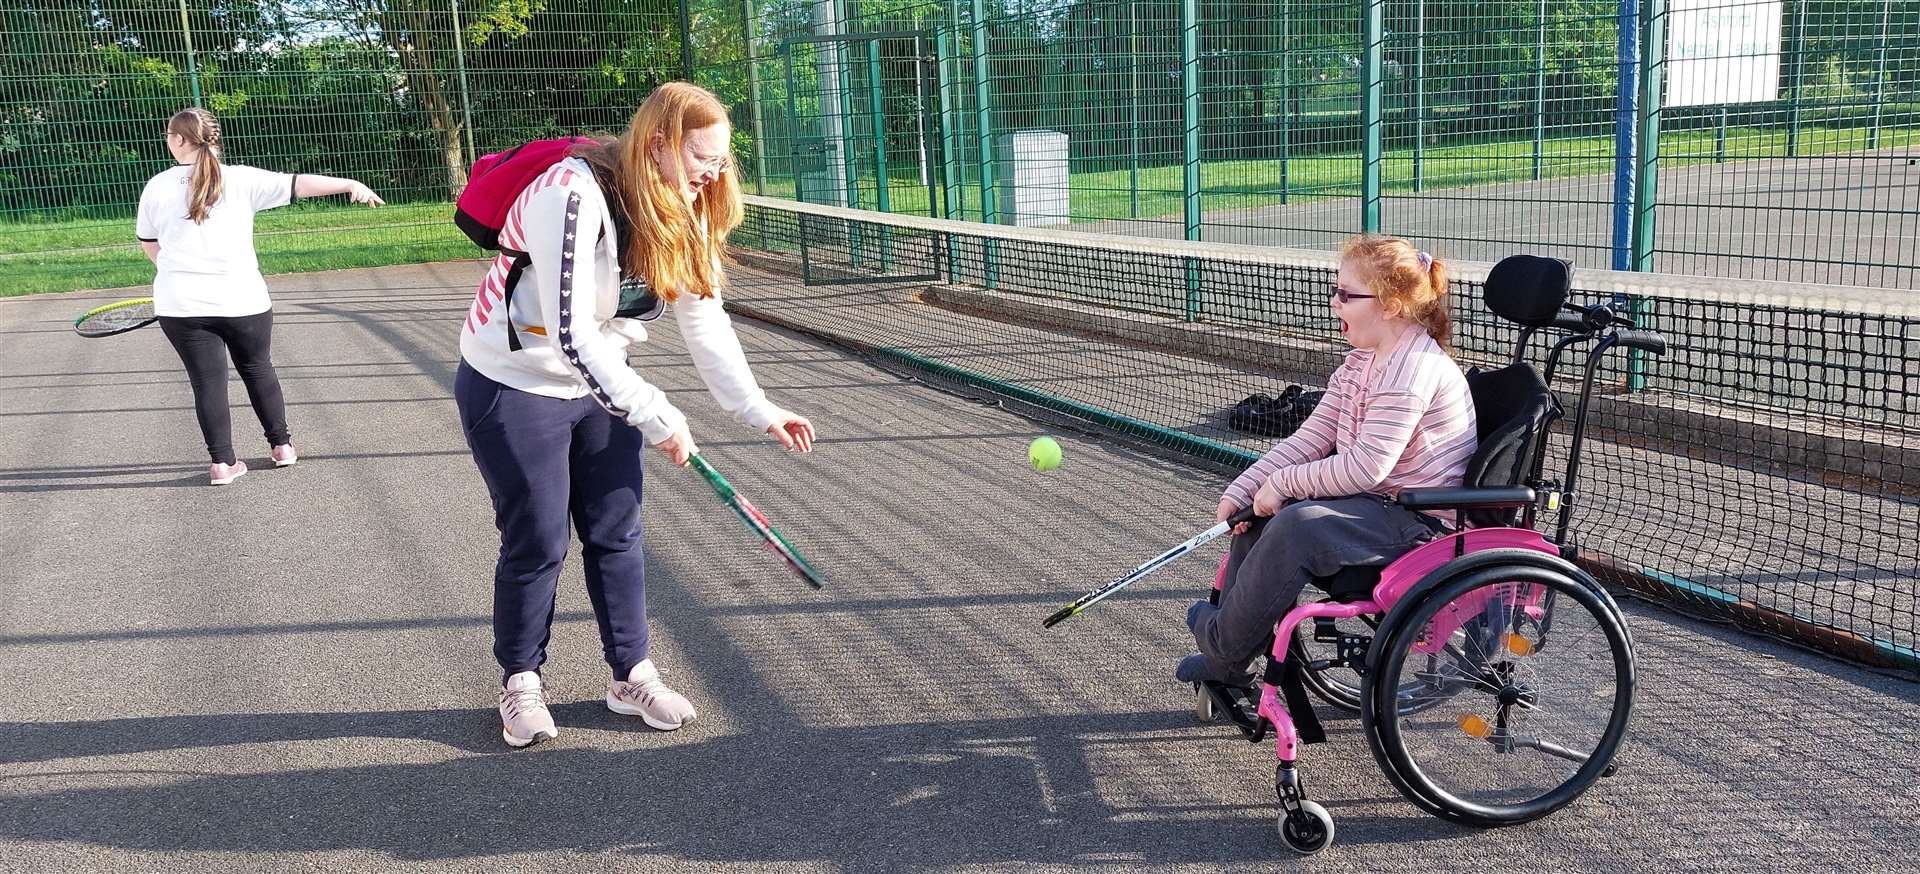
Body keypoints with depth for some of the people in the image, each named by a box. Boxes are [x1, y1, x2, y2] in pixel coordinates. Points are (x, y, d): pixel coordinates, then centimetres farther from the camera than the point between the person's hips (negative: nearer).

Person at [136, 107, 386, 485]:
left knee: (208, 381, 7)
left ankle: (222, 462, 9)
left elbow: (149, 244, 11)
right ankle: (281, 444, 27)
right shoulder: (240, 179, -5)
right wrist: (350, 184, -7)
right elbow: (298, 183, -10)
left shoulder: (157, 186, 0)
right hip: (242, 299, 0)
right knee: (258, 370, 19)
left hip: (182, 304, 0)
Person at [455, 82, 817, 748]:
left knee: (616, 534, 8)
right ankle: (520, 682, 24)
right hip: (514, 388, -6)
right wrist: (657, 416, -32)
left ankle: (631, 676, 23)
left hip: (598, 384, 7)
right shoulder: (573, 196, -31)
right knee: (537, 543, 3)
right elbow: (571, 336, -33)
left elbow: (705, 323, -5)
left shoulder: (683, 215, -6)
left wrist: (758, 411, -12)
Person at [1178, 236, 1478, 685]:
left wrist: (1283, 483, -18)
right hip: (1377, 500, 11)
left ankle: (1225, 641, -8)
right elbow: (1310, 438, 5)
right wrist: (1241, 491, -5)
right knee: (1258, 510, 2)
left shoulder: (1414, 369, -22)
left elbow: (1366, 466, -28)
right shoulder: (1362, 362, 9)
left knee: (1296, 525, -29)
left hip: (1421, 519, -11)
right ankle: (1228, 664, 6)